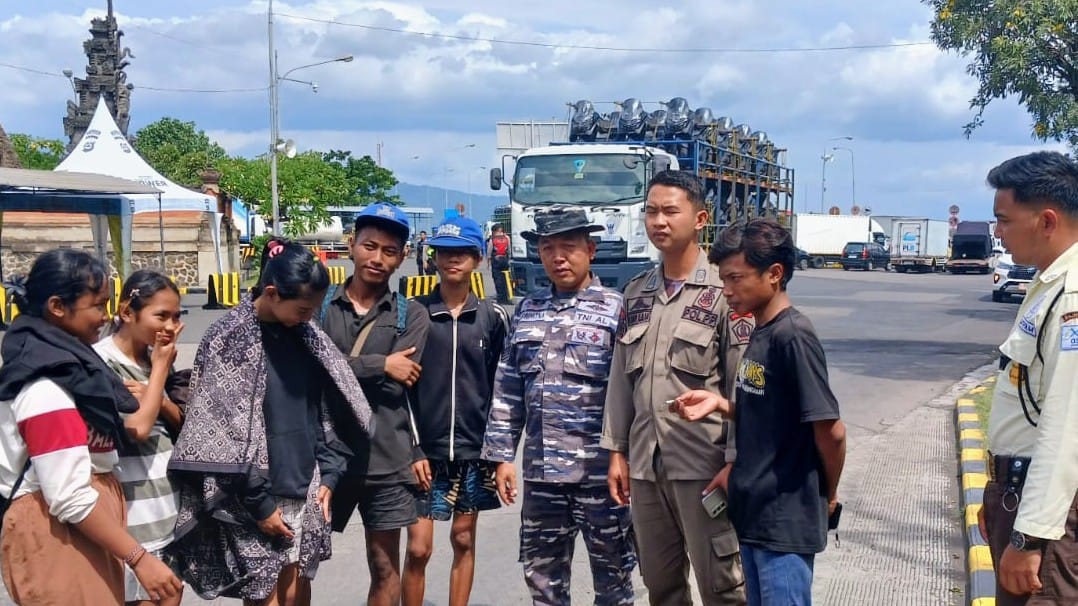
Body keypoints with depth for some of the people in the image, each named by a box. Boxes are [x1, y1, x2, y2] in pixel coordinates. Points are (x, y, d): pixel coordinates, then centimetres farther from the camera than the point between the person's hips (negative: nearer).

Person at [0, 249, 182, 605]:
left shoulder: (56, 358, 8)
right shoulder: (46, 387, -22)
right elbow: (70, 498, -25)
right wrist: (139, 558, -23)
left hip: (84, 527, 10)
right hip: (61, 533, -10)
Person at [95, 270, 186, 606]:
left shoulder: (156, 356, 10)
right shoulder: (100, 361, -14)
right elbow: (138, 426, -21)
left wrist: (158, 399, -8)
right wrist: (160, 367, -11)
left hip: (174, 500, 7)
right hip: (136, 511, -7)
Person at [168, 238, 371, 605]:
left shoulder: (305, 335, 7)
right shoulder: (229, 339, -11)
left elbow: (324, 410, 14)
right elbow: (227, 432, -13)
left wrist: (328, 474, 3)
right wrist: (258, 503, -13)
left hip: (302, 491, 6)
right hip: (254, 499, -5)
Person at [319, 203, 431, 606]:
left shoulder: (411, 316, 2)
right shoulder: (320, 305, 2)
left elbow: (395, 389, -10)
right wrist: (378, 365, -15)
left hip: (385, 460, 0)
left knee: (385, 568, 10)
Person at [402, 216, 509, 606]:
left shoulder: (492, 318, 3)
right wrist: (413, 450, -7)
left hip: (475, 451, 2)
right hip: (425, 452, -2)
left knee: (464, 541, 9)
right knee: (419, 547, -3)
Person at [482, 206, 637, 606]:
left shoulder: (616, 310, -4)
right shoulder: (527, 310, 10)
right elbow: (507, 390, 11)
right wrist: (501, 456, 7)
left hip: (600, 470, -4)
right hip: (541, 470, 4)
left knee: (612, 573, 7)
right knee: (542, 573, 12)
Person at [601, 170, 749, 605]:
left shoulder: (724, 292, -7)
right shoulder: (636, 292, 11)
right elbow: (621, 377, 14)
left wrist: (735, 462, -14)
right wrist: (616, 451, 10)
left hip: (703, 464, -6)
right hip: (645, 462, 6)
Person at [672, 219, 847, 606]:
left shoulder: (793, 336, -19)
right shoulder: (760, 333, 8)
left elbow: (830, 430, -20)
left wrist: (828, 494, -5)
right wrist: (719, 404, 0)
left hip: (786, 520, -9)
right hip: (754, 511, 9)